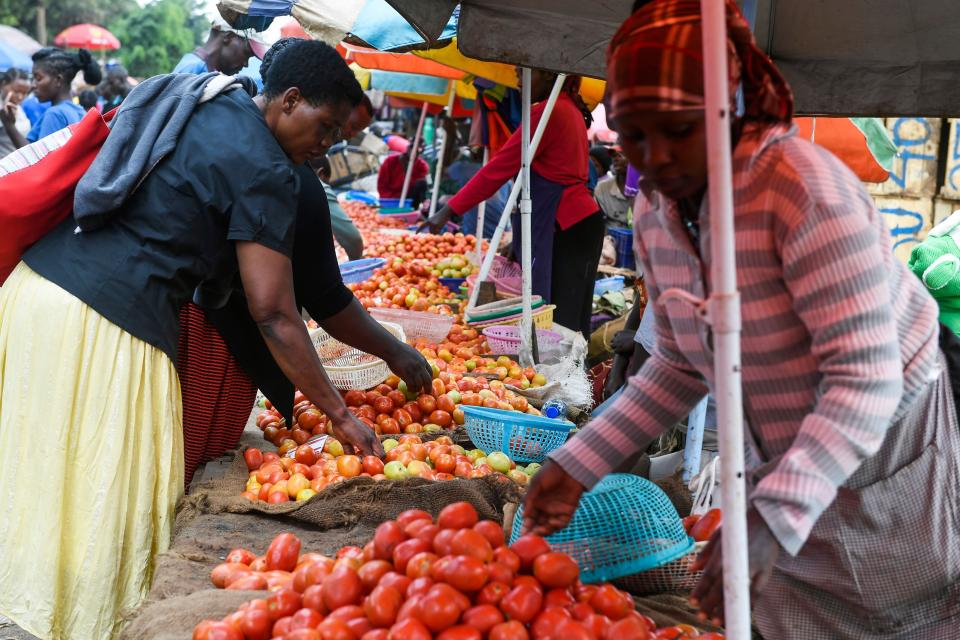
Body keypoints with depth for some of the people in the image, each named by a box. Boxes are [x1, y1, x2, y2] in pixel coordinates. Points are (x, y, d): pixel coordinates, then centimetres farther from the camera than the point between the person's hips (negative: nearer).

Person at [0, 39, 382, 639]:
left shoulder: (203, 98, 16)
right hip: (109, 323, -9)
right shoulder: (265, 171, -9)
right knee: (107, 497, 0)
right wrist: (340, 415, -5)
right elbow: (273, 314, -11)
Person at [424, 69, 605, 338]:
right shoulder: (570, 109, 17)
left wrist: (449, 210, -12)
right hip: (576, 224, 10)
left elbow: (500, 167, -15)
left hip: (567, 228, -10)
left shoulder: (548, 112, -13)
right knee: (571, 326, 10)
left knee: (561, 324, -9)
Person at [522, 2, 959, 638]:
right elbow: (681, 366, 6)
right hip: (784, 476, 6)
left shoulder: (804, 187, -27)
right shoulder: (658, 221, -4)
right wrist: (576, 466, -3)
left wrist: (773, 518, -39)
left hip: (883, 456, -6)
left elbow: (866, 375, -29)